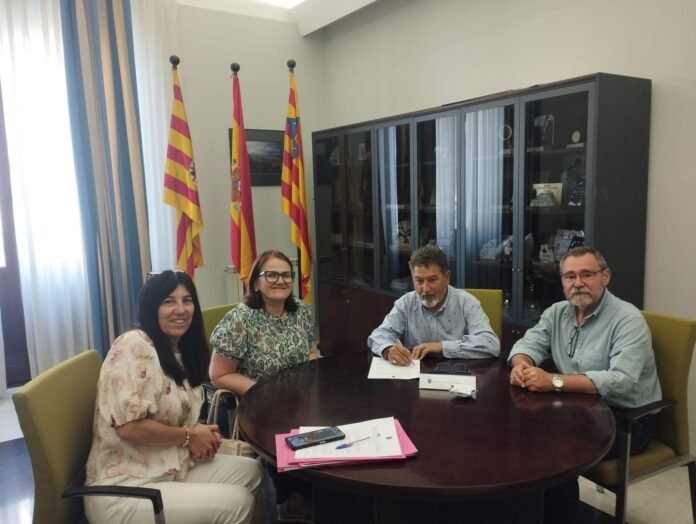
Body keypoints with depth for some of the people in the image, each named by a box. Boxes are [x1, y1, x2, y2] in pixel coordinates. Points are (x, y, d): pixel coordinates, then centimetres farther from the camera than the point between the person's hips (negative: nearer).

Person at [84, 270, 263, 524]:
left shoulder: (182, 352, 9)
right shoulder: (134, 346, -18)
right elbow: (130, 426, -26)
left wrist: (202, 435, -2)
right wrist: (189, 436, -13)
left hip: (171, 468, 9)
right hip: (124, 488, -9)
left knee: (252, 472, 4)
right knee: (237, 502, -15)